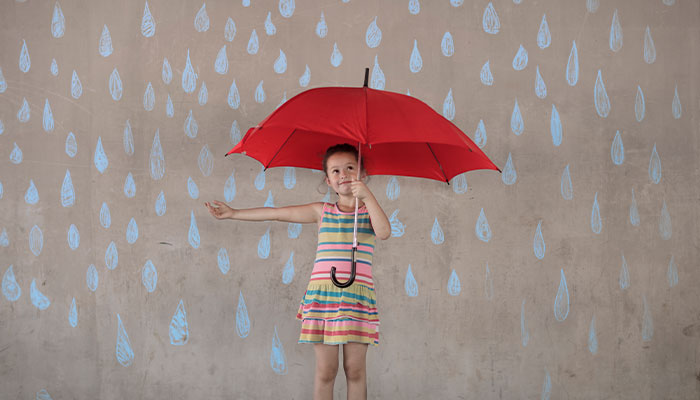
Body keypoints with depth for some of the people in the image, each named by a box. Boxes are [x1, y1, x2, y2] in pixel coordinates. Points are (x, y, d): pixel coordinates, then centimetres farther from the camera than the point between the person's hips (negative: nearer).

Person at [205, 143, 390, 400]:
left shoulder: (368, 209, 8)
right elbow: (276, 213, 17)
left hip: (357, 295, -1)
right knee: (325, 369, 1)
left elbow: (384, 232, -13)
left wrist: (367, 195, -18)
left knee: (355, 369, -1)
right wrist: (233, 213, 18)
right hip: (321, 292, 2)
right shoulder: (322, 211, 13)